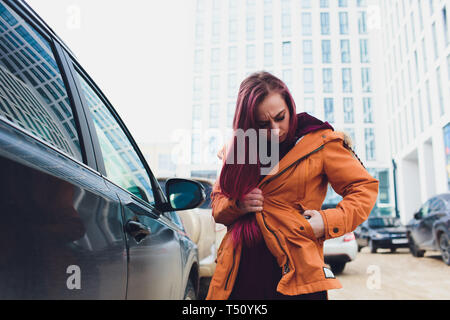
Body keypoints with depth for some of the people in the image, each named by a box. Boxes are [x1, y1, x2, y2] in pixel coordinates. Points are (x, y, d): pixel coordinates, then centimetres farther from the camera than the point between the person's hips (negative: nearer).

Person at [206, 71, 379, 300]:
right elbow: (218, 199, 16)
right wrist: (237, 205, -7)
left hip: (295, 272, -3)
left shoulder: (319, 143, -1)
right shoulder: (239, 149, 9)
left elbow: (364, 187, 3)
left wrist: (328, 222, -10)